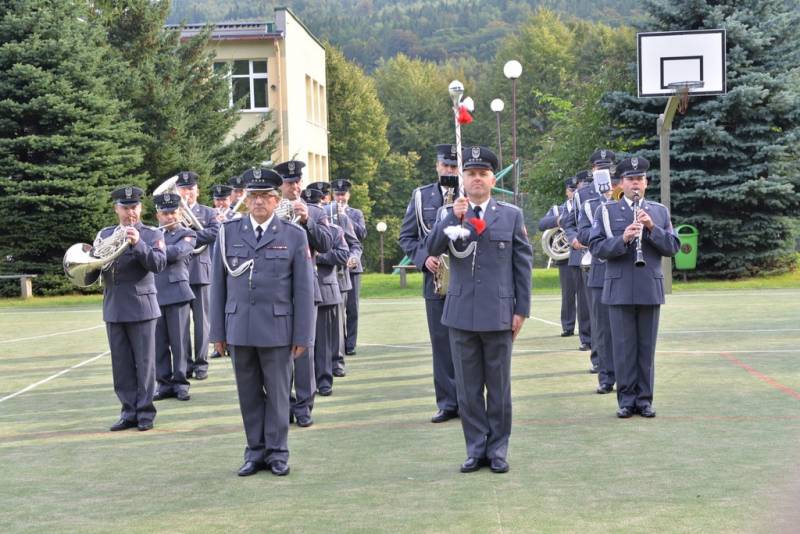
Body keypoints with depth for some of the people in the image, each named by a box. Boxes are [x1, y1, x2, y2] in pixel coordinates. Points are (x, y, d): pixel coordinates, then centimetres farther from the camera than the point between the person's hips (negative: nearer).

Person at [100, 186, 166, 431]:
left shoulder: (152, 234, 0)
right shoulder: (105, 234, 12)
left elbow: (159, 264, -13)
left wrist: (137, 243, -25)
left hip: (141, 307, -4)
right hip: (114, 308, 4)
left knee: (144, 363, 0)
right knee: (121, 365, 6)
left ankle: (145, 412, 8)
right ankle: (129, 412, 14)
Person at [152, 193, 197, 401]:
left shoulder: (187, 235, 3)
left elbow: (176, 252, -15)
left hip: (176, 292, -4)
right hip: (154, 293, 4)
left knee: (179, 341, -1)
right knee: (159, 342, 4)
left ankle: (180, 382, 6)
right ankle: (164, 382, 11)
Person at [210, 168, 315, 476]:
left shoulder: (294, 235, 0)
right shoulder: (229, 232, 6)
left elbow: (303, 289, -1)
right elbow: (218, 284, 8)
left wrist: (303, 335, -4)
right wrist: (218, 331, 5)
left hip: (277, 328, -2)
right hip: (239, 328, 2)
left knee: (278, 392, 5)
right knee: (249, 393, 8)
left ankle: (277, 452, 16)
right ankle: (256, 452, 18)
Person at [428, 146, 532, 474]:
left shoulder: (512, 215, 5)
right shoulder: (450, 214, 8)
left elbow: (523, 264, 4)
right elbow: (433, 248, -8)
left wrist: (521, 310, -1)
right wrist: (454, 217, -20)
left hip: (498, 314, -1)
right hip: (461, 314, 1)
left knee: (499, 386, 6)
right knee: (468, 388, 7)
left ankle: (497, 449, 17)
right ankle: (476, 448, 16)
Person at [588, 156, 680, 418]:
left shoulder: (660, 211, 10)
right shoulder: (606, 211, 4)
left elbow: (673, 247, 3)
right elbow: (596, 247, -5)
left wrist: (652, 228, -12)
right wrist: (622, 239, -20)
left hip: (650, 289, 2)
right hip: (619, 290, -2)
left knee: (647, 347, 6)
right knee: (623, 347, 2)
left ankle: (644, 399, 14)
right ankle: (626, 399, 11)